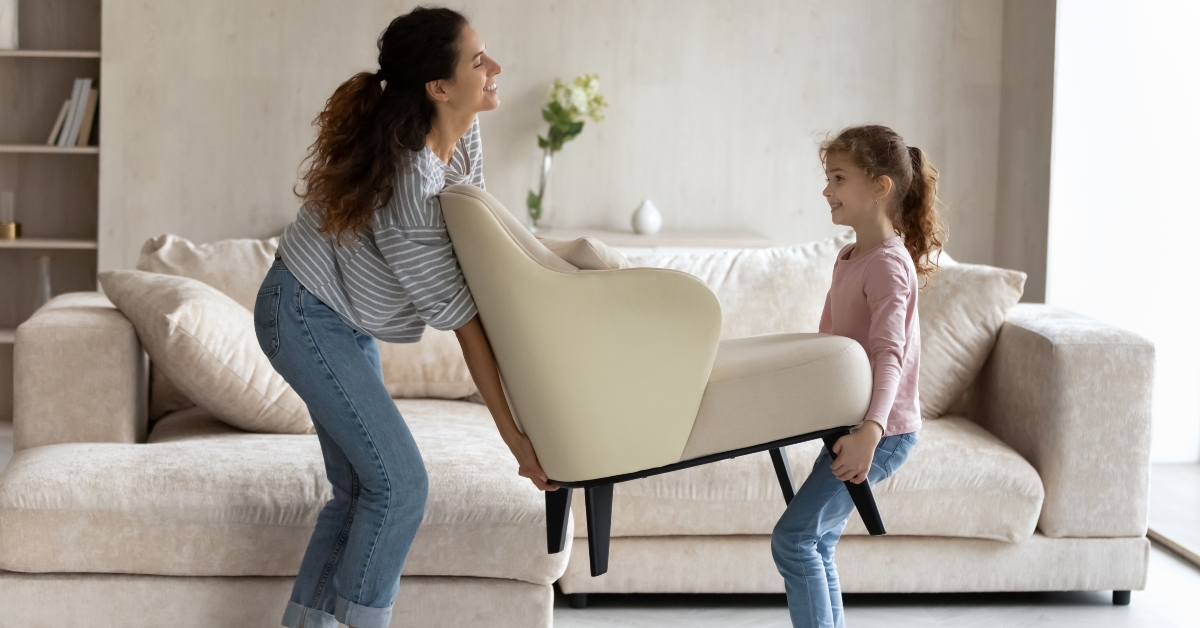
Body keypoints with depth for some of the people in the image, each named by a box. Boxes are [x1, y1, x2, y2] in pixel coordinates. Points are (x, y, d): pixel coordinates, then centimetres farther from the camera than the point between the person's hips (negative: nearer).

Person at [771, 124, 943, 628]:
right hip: (849, 421, 10)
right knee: (816, 542, 12)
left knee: (793, 537, -12)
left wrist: (870, 430, -40)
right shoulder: (849, 258, 12)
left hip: (883, 431, -10)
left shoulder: (888, 264, -18)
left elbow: (888, 355, -29)